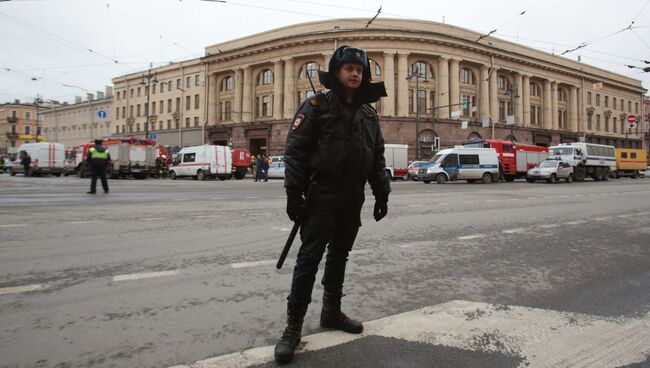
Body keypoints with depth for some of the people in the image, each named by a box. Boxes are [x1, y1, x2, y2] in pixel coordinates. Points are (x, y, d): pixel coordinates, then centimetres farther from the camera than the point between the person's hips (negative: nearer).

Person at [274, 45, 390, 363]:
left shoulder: (369, 113, 13)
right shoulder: (317, 106, -4)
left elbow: (377, 157, 17)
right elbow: (295, 151, -10)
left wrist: (381, 193, 11)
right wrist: (294, 195, -15)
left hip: (353, 199, 6)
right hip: (322, 195, -5)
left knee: (339, 257, 14)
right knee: (309, 259, -6)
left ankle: (332, 312, 29)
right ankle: (294, 326, 3)